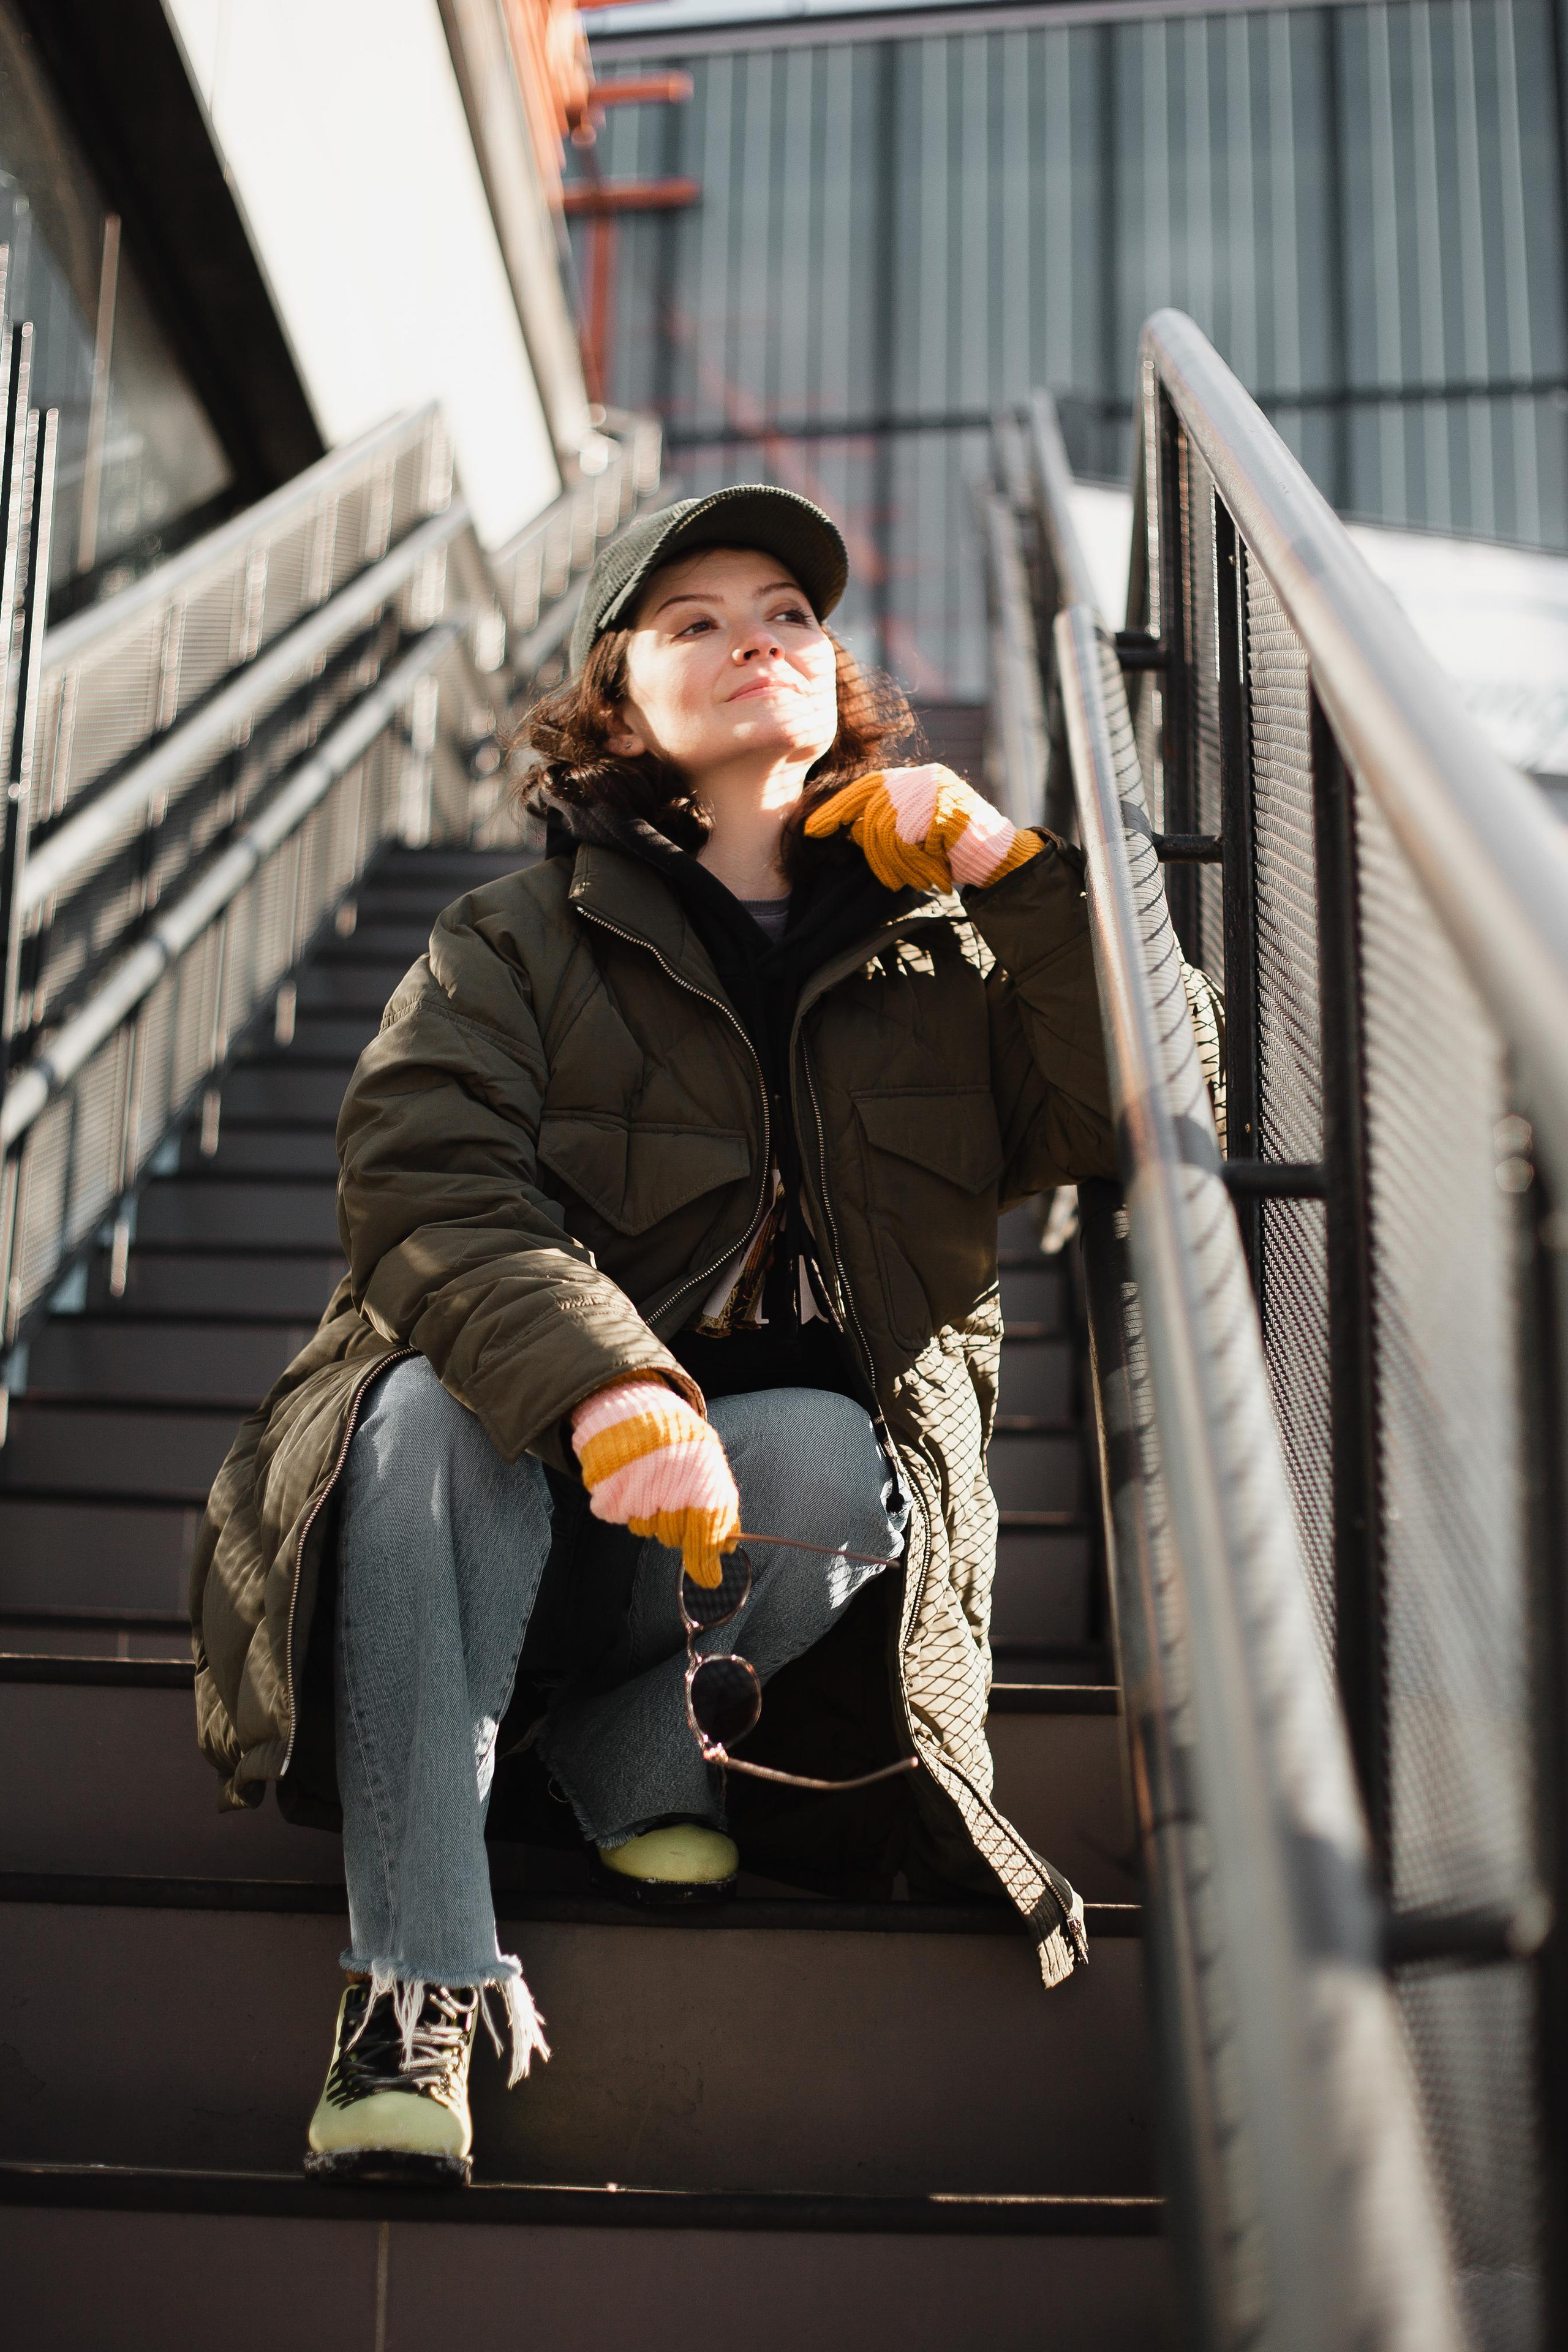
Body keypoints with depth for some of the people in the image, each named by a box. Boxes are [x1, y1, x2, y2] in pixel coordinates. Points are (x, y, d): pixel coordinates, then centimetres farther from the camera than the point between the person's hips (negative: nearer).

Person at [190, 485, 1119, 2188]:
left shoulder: (946, 952, 10)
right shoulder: (521, 942, 3)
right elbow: (420, 1186, -15)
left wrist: (1011, 869, -10)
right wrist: (603, 1386, -34)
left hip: (807, 1464, 1)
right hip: (537, 1455, 0)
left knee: (832, 1454, -33)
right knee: (432, 1413, -34)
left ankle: (613, 1715, -7)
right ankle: (417, 1988, -32)